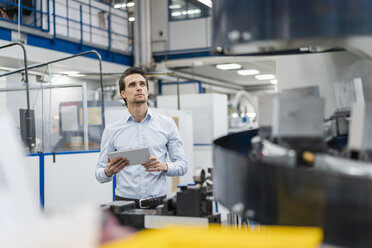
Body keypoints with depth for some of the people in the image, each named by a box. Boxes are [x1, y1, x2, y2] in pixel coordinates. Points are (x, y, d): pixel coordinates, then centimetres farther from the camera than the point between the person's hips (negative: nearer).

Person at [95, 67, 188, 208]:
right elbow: (100, 175, 10)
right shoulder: (112, 130, 7)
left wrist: (163, 166, -12)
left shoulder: (167, 124, 8)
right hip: (125, 203, 0)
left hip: (158, 204, 0)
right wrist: (108, 171, -13)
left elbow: (182, 165, 9)